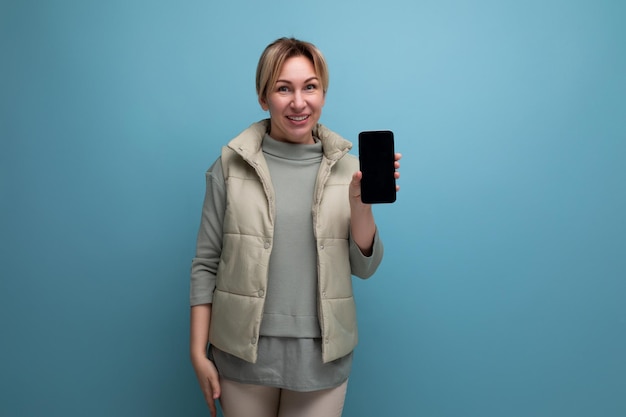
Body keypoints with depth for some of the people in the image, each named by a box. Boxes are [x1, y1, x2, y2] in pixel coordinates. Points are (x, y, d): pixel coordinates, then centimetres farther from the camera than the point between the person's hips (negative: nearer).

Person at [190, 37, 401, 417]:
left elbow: (364, 267, 0)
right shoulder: (231, 165, -4)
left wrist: (361, 203, -16)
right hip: (243, 352, 0)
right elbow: (206, 264, -1)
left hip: (322, 355, 1)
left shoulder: (347, 167, -1)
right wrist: (198, 353, -3)